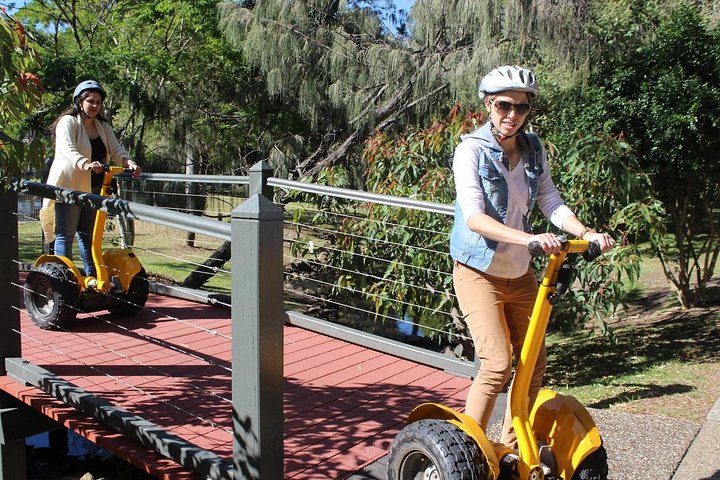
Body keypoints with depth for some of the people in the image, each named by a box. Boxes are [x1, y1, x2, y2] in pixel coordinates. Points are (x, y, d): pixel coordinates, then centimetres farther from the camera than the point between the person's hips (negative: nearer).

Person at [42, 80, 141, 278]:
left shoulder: (103, 127, 13)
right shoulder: (68, 122, -8)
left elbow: (116, 150, 1)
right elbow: (67, 149, -26)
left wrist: (128, 162, -22)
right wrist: (85, 164, -46)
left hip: (93, 189, 7)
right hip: (69, 187, -7)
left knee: (88, 234, 14)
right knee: (65, 235, -3)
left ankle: (92, 277, 20)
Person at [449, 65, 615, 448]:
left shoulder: (533, 149, 4)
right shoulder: (472, 149, -14)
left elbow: (551, 203, -1)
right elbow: (474, 216, -25)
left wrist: (586, 233, -20)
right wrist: (529, 238, -38)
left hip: (519, 274, 7)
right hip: (479, 272, -6)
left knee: (534, 364, 9)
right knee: (497, 363, -16)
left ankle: (511, 447, 27)